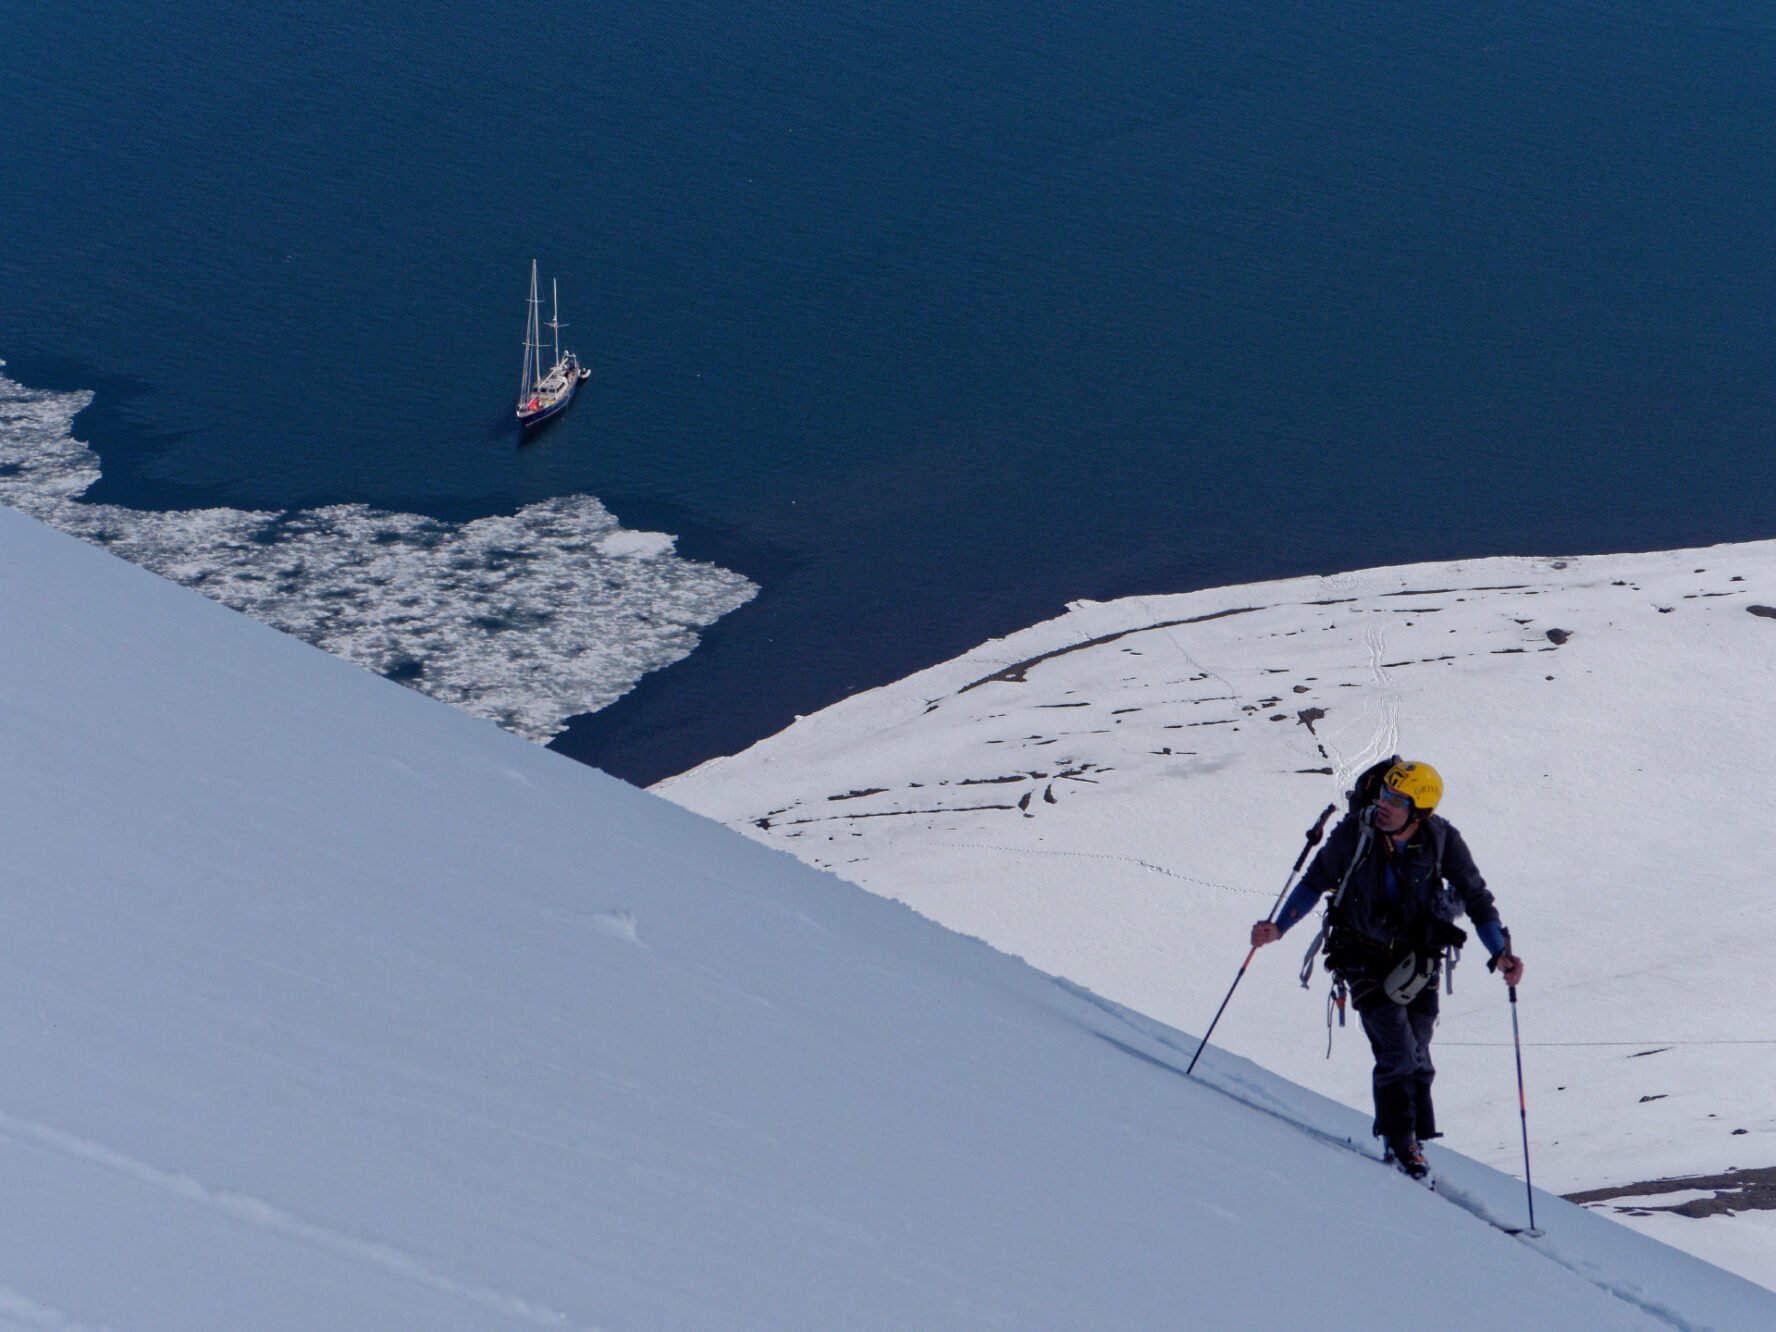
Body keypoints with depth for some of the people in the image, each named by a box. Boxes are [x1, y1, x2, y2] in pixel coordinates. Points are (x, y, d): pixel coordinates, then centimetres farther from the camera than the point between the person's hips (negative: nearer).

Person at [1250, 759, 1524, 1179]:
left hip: (1417, 955, 1)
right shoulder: (1355, 833, -19)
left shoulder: (1442, 840, -17)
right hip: (1366, 956, -1)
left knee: (1415, 1055, -1)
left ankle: (1416, 1137, 17)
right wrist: (1278, 928, -12)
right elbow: (1315, 883, -5)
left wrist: (1500, 953, -25)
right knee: (1397, 1051, -13)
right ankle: (1400, 1141, 3)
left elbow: (1477, 900, -11)